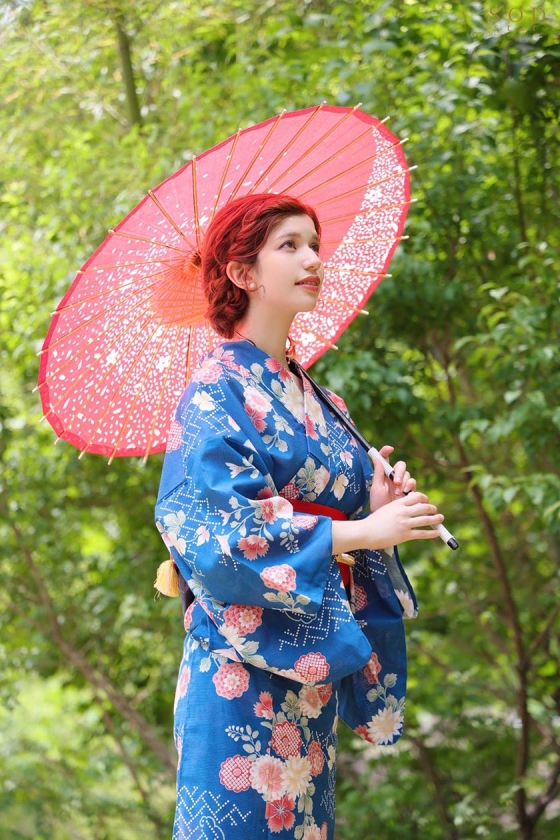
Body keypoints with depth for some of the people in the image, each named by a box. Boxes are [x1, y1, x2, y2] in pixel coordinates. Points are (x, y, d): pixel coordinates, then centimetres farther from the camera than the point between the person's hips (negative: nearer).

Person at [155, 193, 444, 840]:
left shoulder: (309, 397, 16)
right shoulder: (219, 390, -7)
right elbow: (217, 530, -18)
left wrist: (377, 504, -3)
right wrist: (362, 530, -17)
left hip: (311, 669, 7)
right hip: (245, 667, -7)